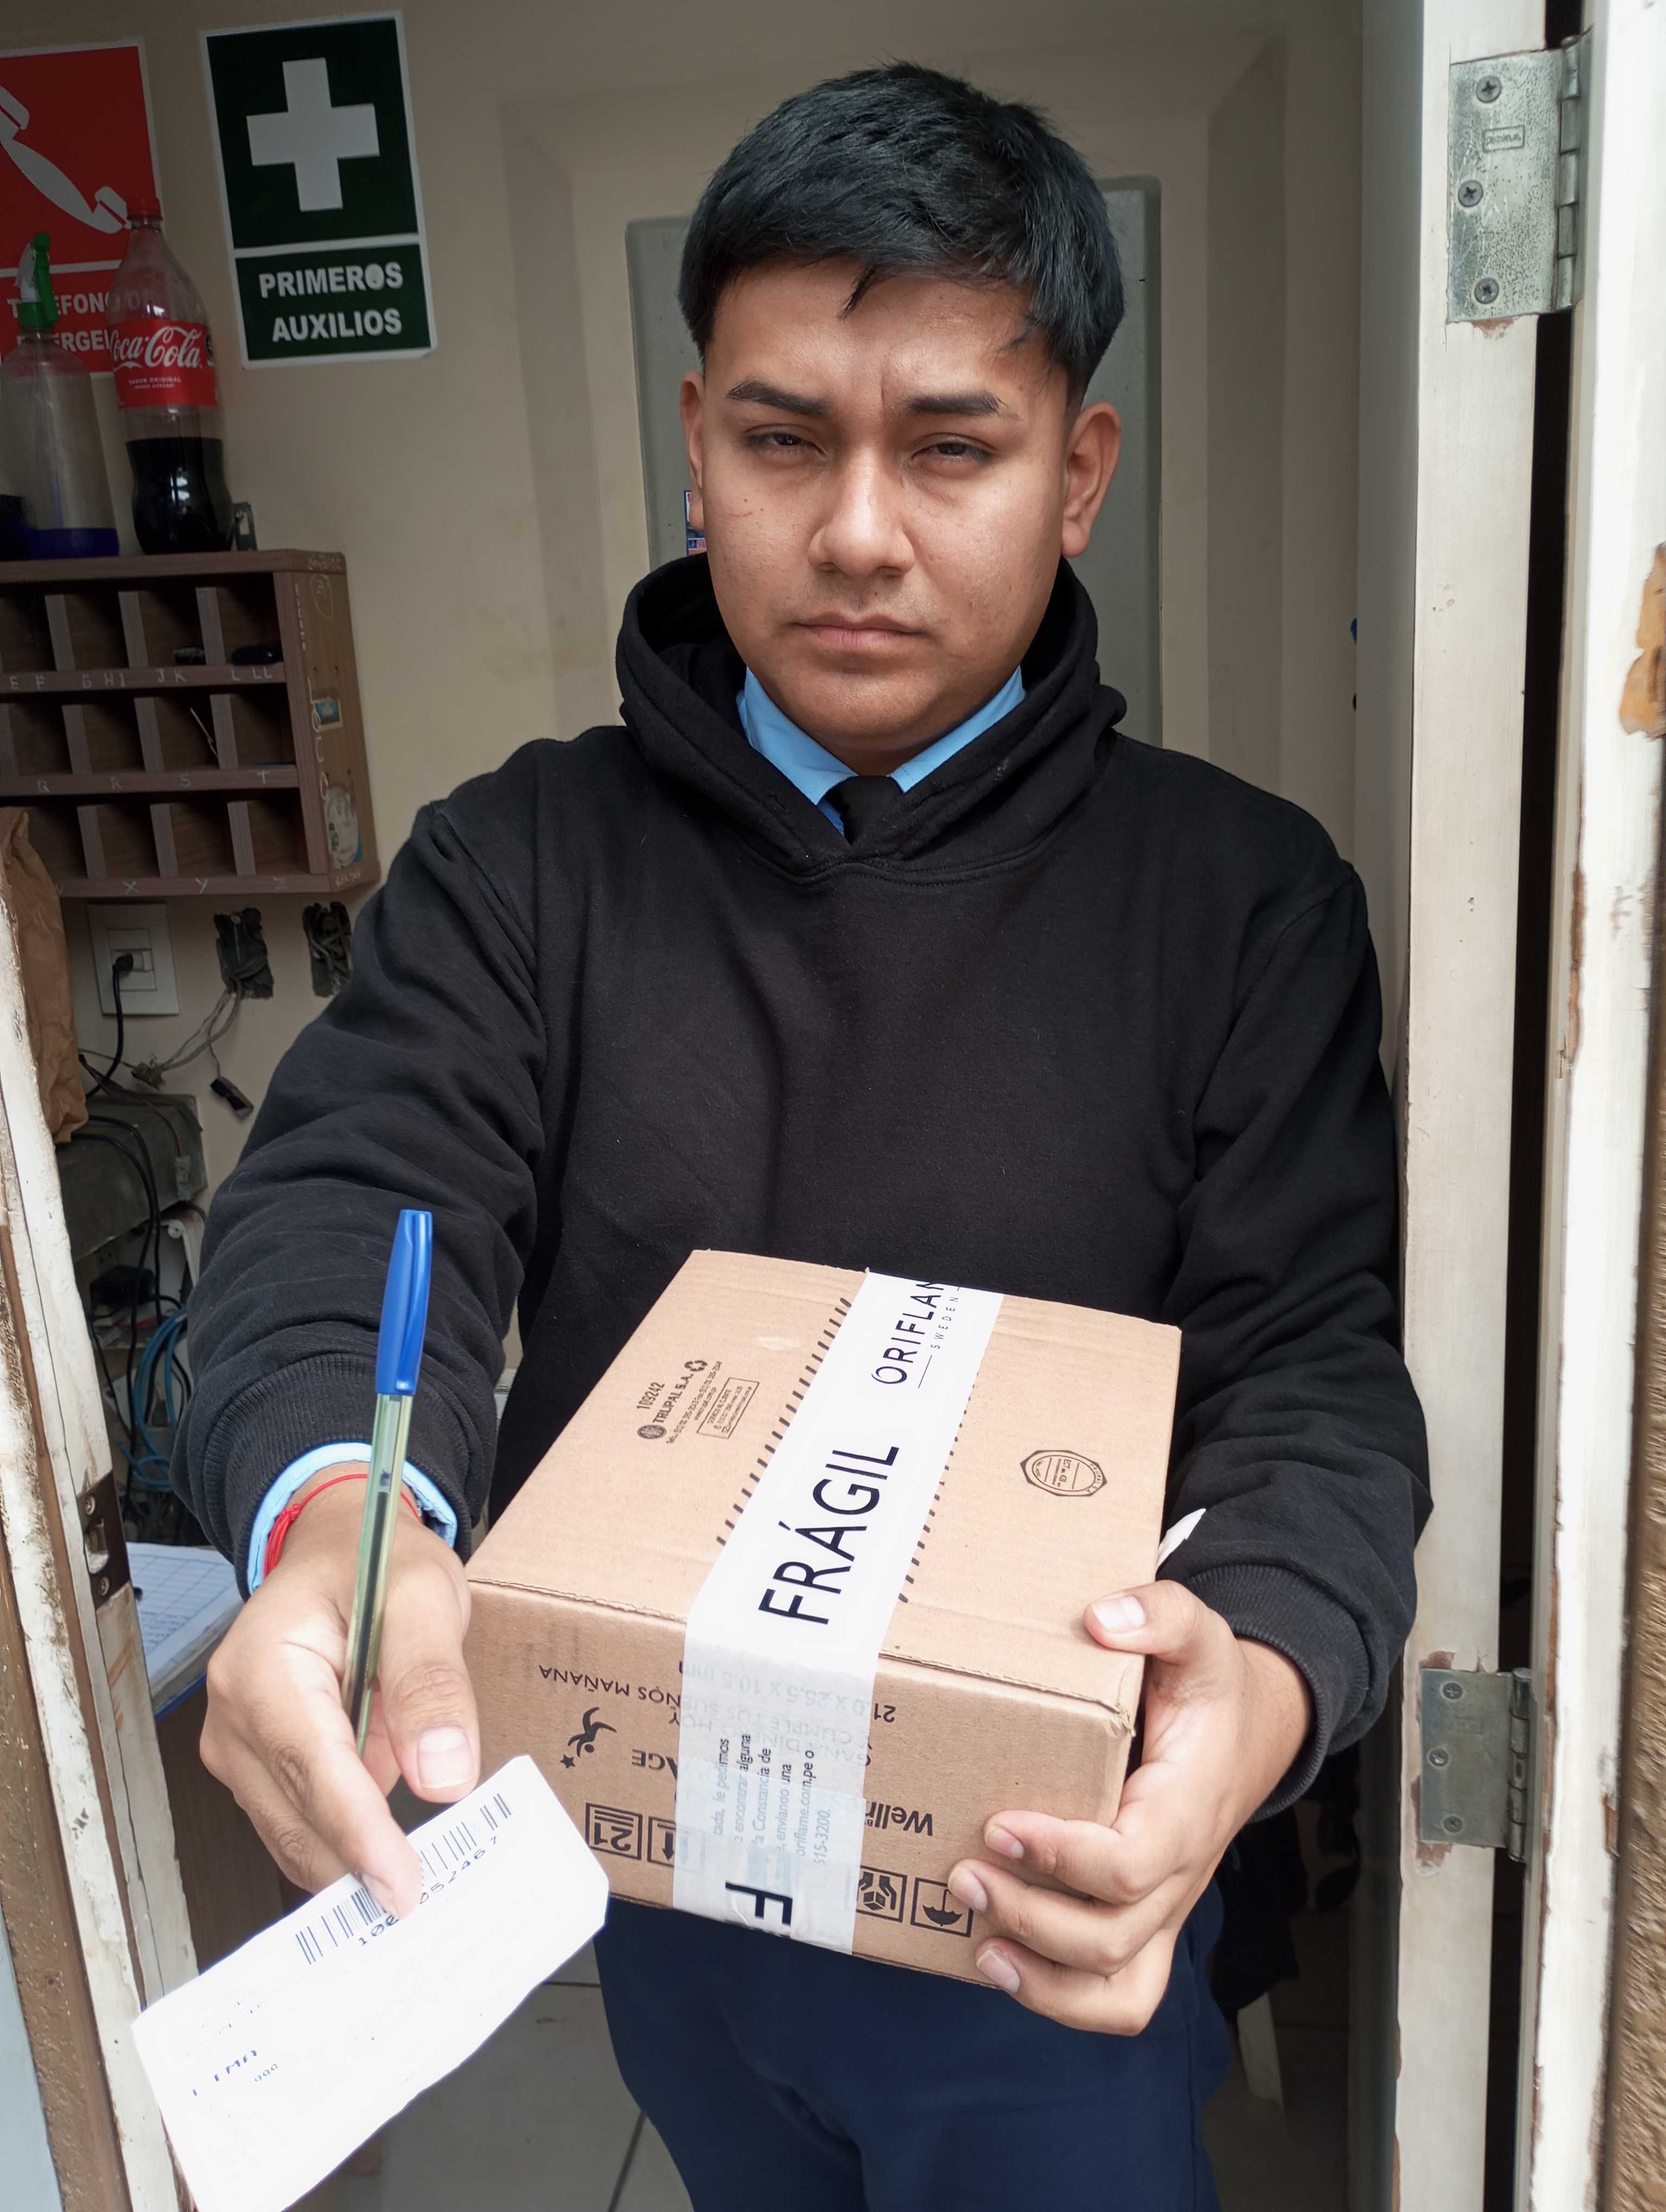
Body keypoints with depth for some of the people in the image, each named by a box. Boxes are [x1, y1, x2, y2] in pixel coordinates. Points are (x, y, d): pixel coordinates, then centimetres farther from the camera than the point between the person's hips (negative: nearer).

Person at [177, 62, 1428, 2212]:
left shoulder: (1242, 899, -11)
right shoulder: (524, 863, -7)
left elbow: (1313, 1373, -15)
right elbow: (352, 1205, -20)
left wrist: (1261, 1675, -37)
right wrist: (337, 1511, -43)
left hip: (1052, 1898, -2)